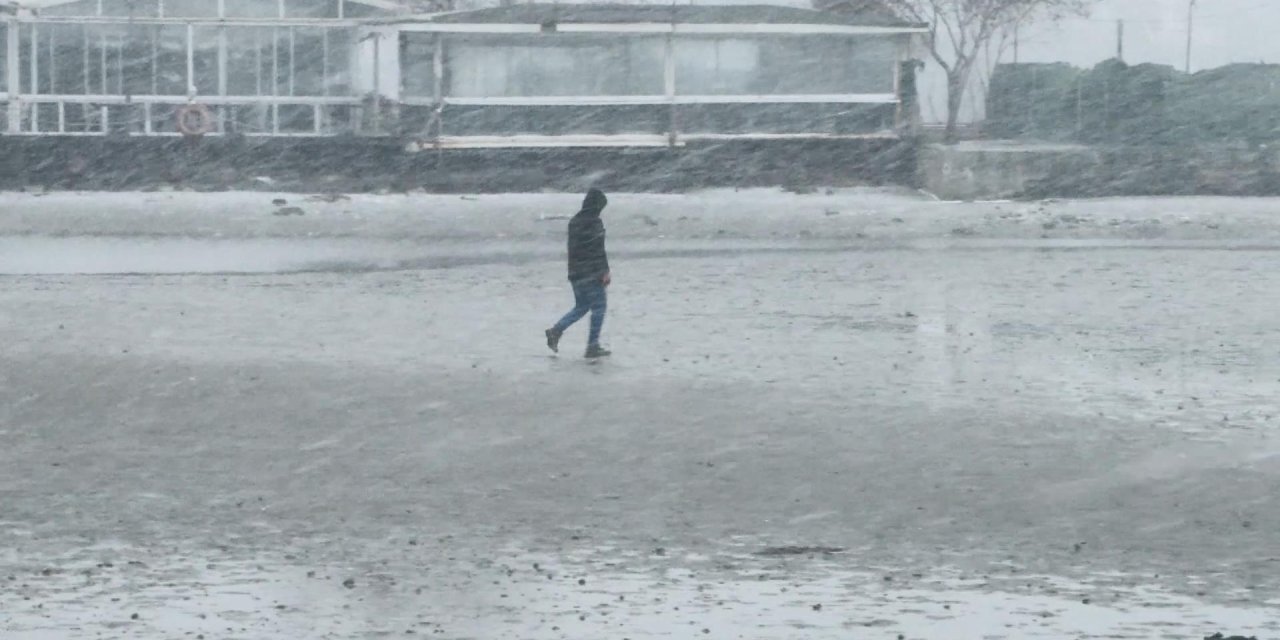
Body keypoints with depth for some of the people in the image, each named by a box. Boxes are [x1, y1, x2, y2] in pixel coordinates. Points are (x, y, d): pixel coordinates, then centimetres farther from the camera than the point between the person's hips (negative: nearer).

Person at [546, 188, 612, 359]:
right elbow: (599, 250, -17)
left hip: (575, 273, 8)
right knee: (599, 306, 1)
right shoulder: (594, 222, -13)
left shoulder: (574, 222, 12)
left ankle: (556, 330, 5)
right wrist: (605, 271, -13)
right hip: (592, 273, -8)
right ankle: (593, 346, -1)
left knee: (581, 306, 19)